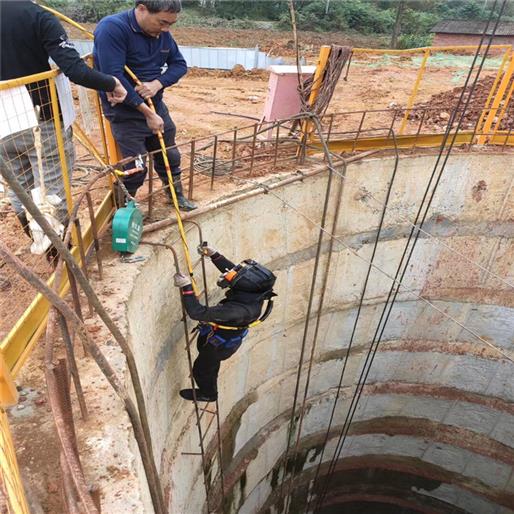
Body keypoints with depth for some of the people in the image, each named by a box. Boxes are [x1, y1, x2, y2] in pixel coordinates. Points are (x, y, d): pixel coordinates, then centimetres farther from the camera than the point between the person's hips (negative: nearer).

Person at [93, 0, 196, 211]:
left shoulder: (161, 33, 1)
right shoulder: (112, 28, -21)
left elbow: (179, 64, 5)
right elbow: (113, 78, -27)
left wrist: (157, 84, -16)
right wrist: (147, 112, -24)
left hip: (156, 107, 7)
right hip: (125, 113, -6)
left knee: (170, 157, 16)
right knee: (135, 169, -3)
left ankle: (177, 196, 39)